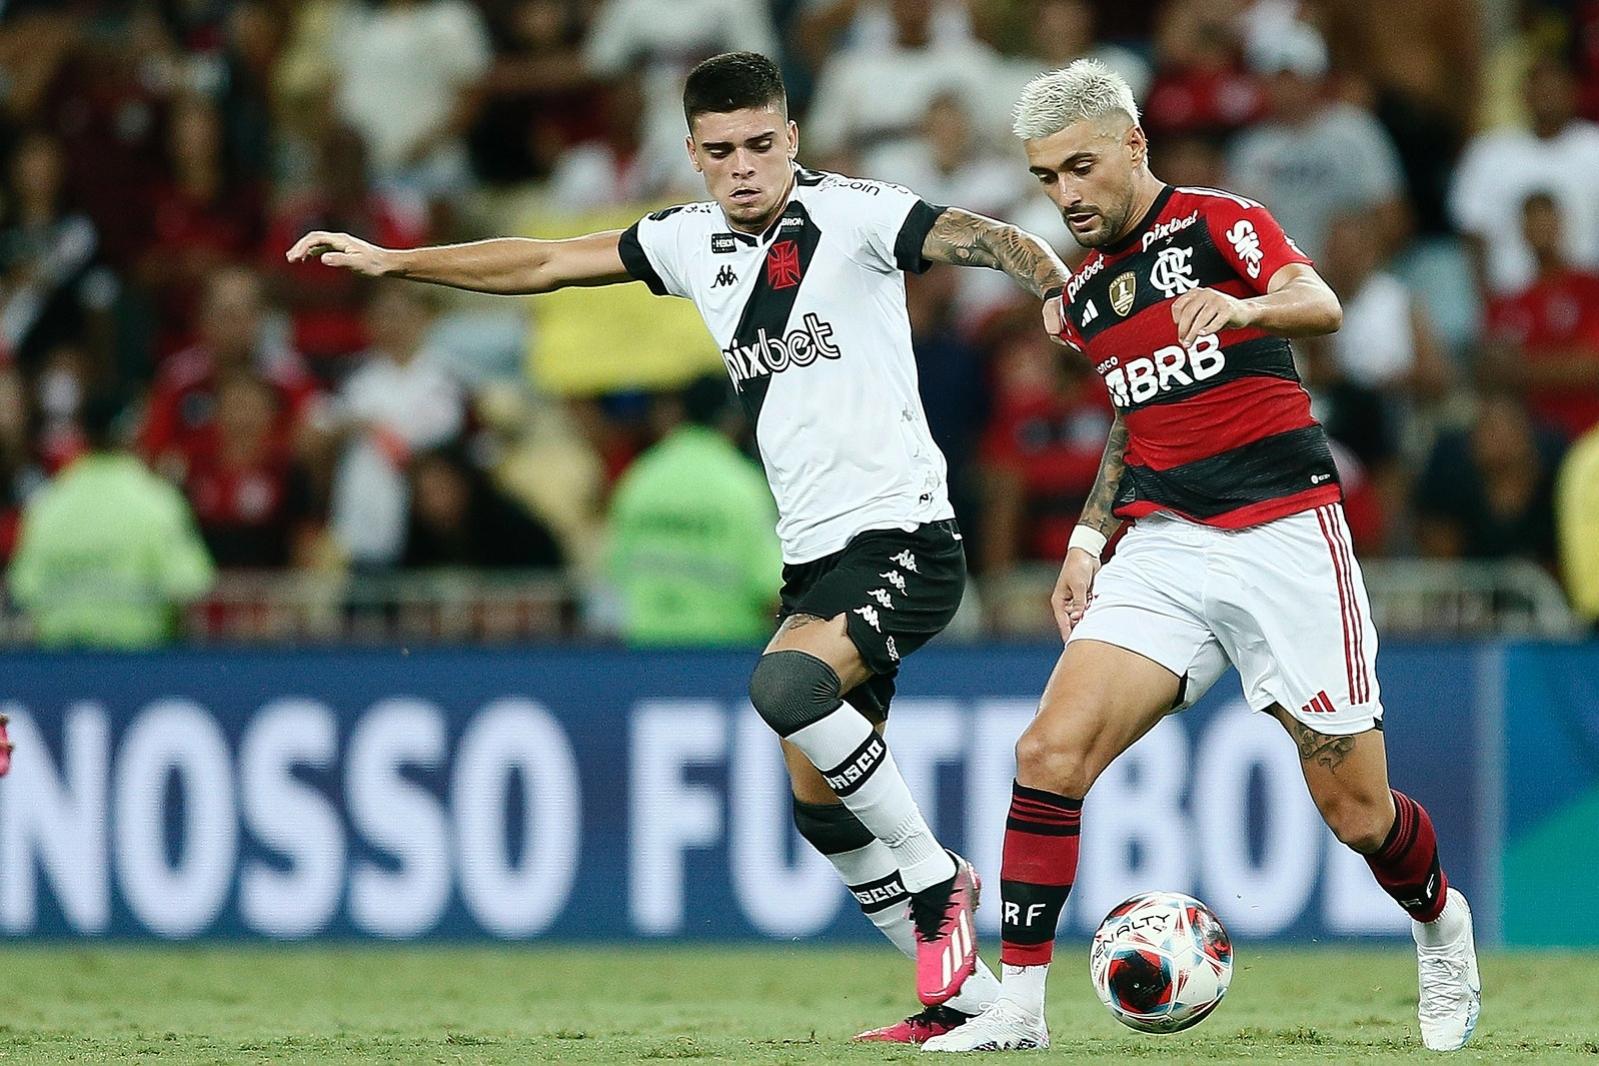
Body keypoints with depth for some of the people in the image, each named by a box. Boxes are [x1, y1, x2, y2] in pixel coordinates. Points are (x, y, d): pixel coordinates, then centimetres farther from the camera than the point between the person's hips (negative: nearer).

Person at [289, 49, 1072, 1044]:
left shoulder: (852, 215, -9)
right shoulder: (694, 242, 10)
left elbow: (998, 242, -20)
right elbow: (549, 262, 21)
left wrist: (1072, 296, -41)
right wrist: (389, 260, 24)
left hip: (902, 539, -8)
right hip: (814, 555, 8)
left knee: (786, 683, -31)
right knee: (823, 805, 4)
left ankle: (935, 879, -13)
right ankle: (968, 998, 15)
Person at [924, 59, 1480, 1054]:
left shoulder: (1219, 222, -3)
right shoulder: (1082, 301, 15)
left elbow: (1320, 303, -22)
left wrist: (1243, 306, -45)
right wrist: (1089, 538, 16)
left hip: (1285, 536, -5)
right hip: (1163, 550, 5)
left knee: (1355, 811, 1)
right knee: (1052, 752, -18)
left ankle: (1443, 930, 33)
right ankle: (1018, 1005, -14)